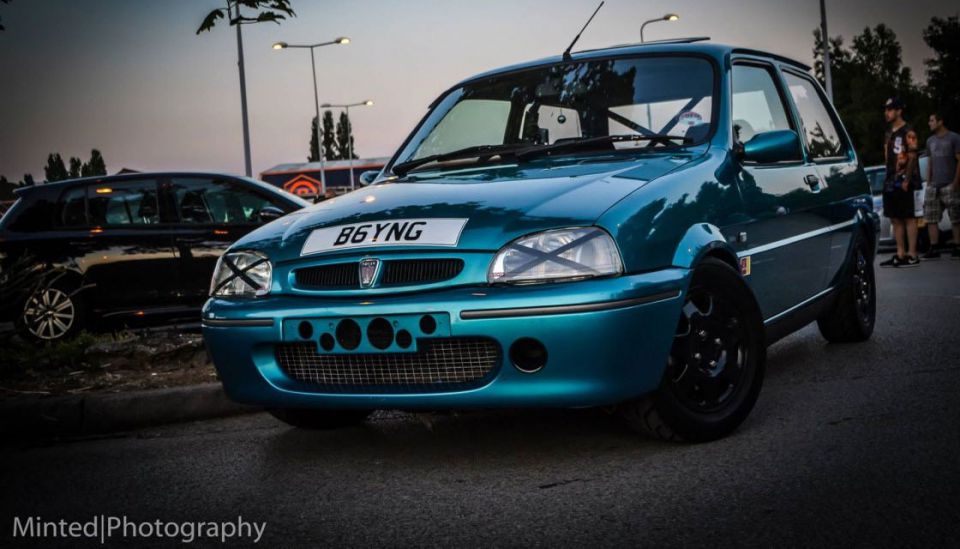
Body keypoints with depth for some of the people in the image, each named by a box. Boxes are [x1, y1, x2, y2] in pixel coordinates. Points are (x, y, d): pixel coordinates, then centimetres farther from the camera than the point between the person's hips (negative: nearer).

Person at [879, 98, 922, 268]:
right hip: (890, 182, 9)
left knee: (909, 217, -5)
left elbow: (912, 157, -13)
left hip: (903, 182, -9)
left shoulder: (908, 132, -8)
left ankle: (912, 255, -3)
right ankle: (900, 254, 14)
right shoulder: (888, 134, 18)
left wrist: (907, 180, -18)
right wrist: (888, 179, 12)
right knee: (895, 219, 9)